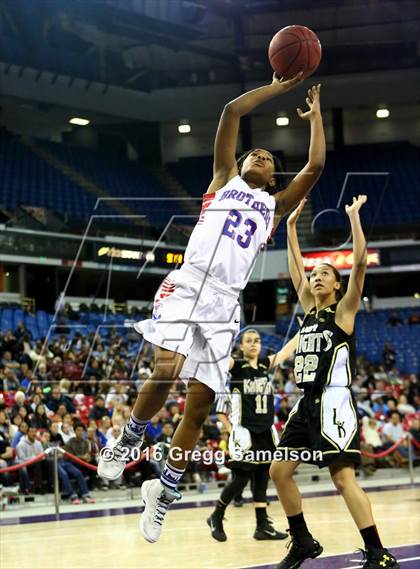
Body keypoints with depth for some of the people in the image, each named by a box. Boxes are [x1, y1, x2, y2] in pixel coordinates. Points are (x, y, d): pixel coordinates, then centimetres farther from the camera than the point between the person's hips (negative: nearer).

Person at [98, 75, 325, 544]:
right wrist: (280, 85, 17)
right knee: (165, 373, -24)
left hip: (223, 302, 3)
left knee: (200, 399, -4)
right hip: (186, 286, -3)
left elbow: (315, 166, 14)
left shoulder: (276, 205, 25)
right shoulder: (224, 179, 20)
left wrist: (315, 116, 24)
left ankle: (165, 491, 9)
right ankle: (130, 437, 5)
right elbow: (232, 111, 13)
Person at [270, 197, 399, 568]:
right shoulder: (309, 310, 16)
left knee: (344, 479, -14)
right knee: (279, 472, 6)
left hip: (333, 403, -8)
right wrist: (292, 224, 21)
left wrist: (354, 216, -12)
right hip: (307, 402, 8)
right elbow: (295, 268, 22)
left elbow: (360, 263, -12)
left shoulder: (344, 310, -1)